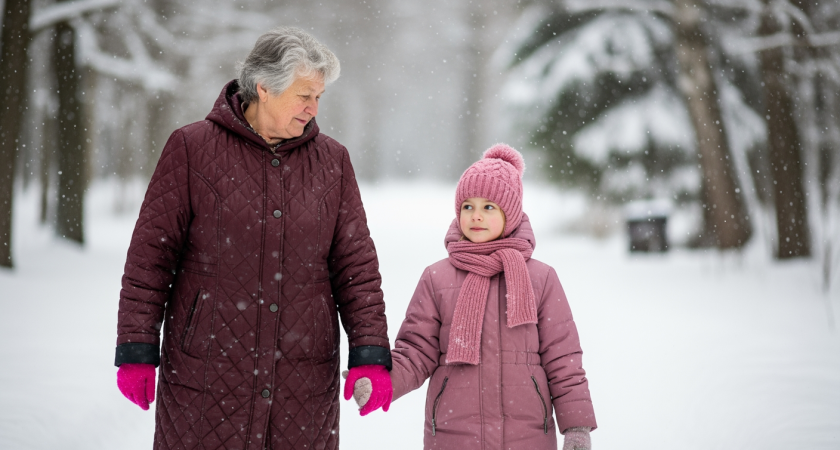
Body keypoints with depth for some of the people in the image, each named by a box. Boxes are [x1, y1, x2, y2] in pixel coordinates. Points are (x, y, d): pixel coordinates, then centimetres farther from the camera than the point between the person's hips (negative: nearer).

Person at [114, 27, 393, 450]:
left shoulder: (332, 160, 9)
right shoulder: (192, 148, -1)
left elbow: (356, 266, 8)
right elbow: (150, 255, -1)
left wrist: (370, 354, -2)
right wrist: (136, 352, -5)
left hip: (303, 385, 3)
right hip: (205, 377, -2)